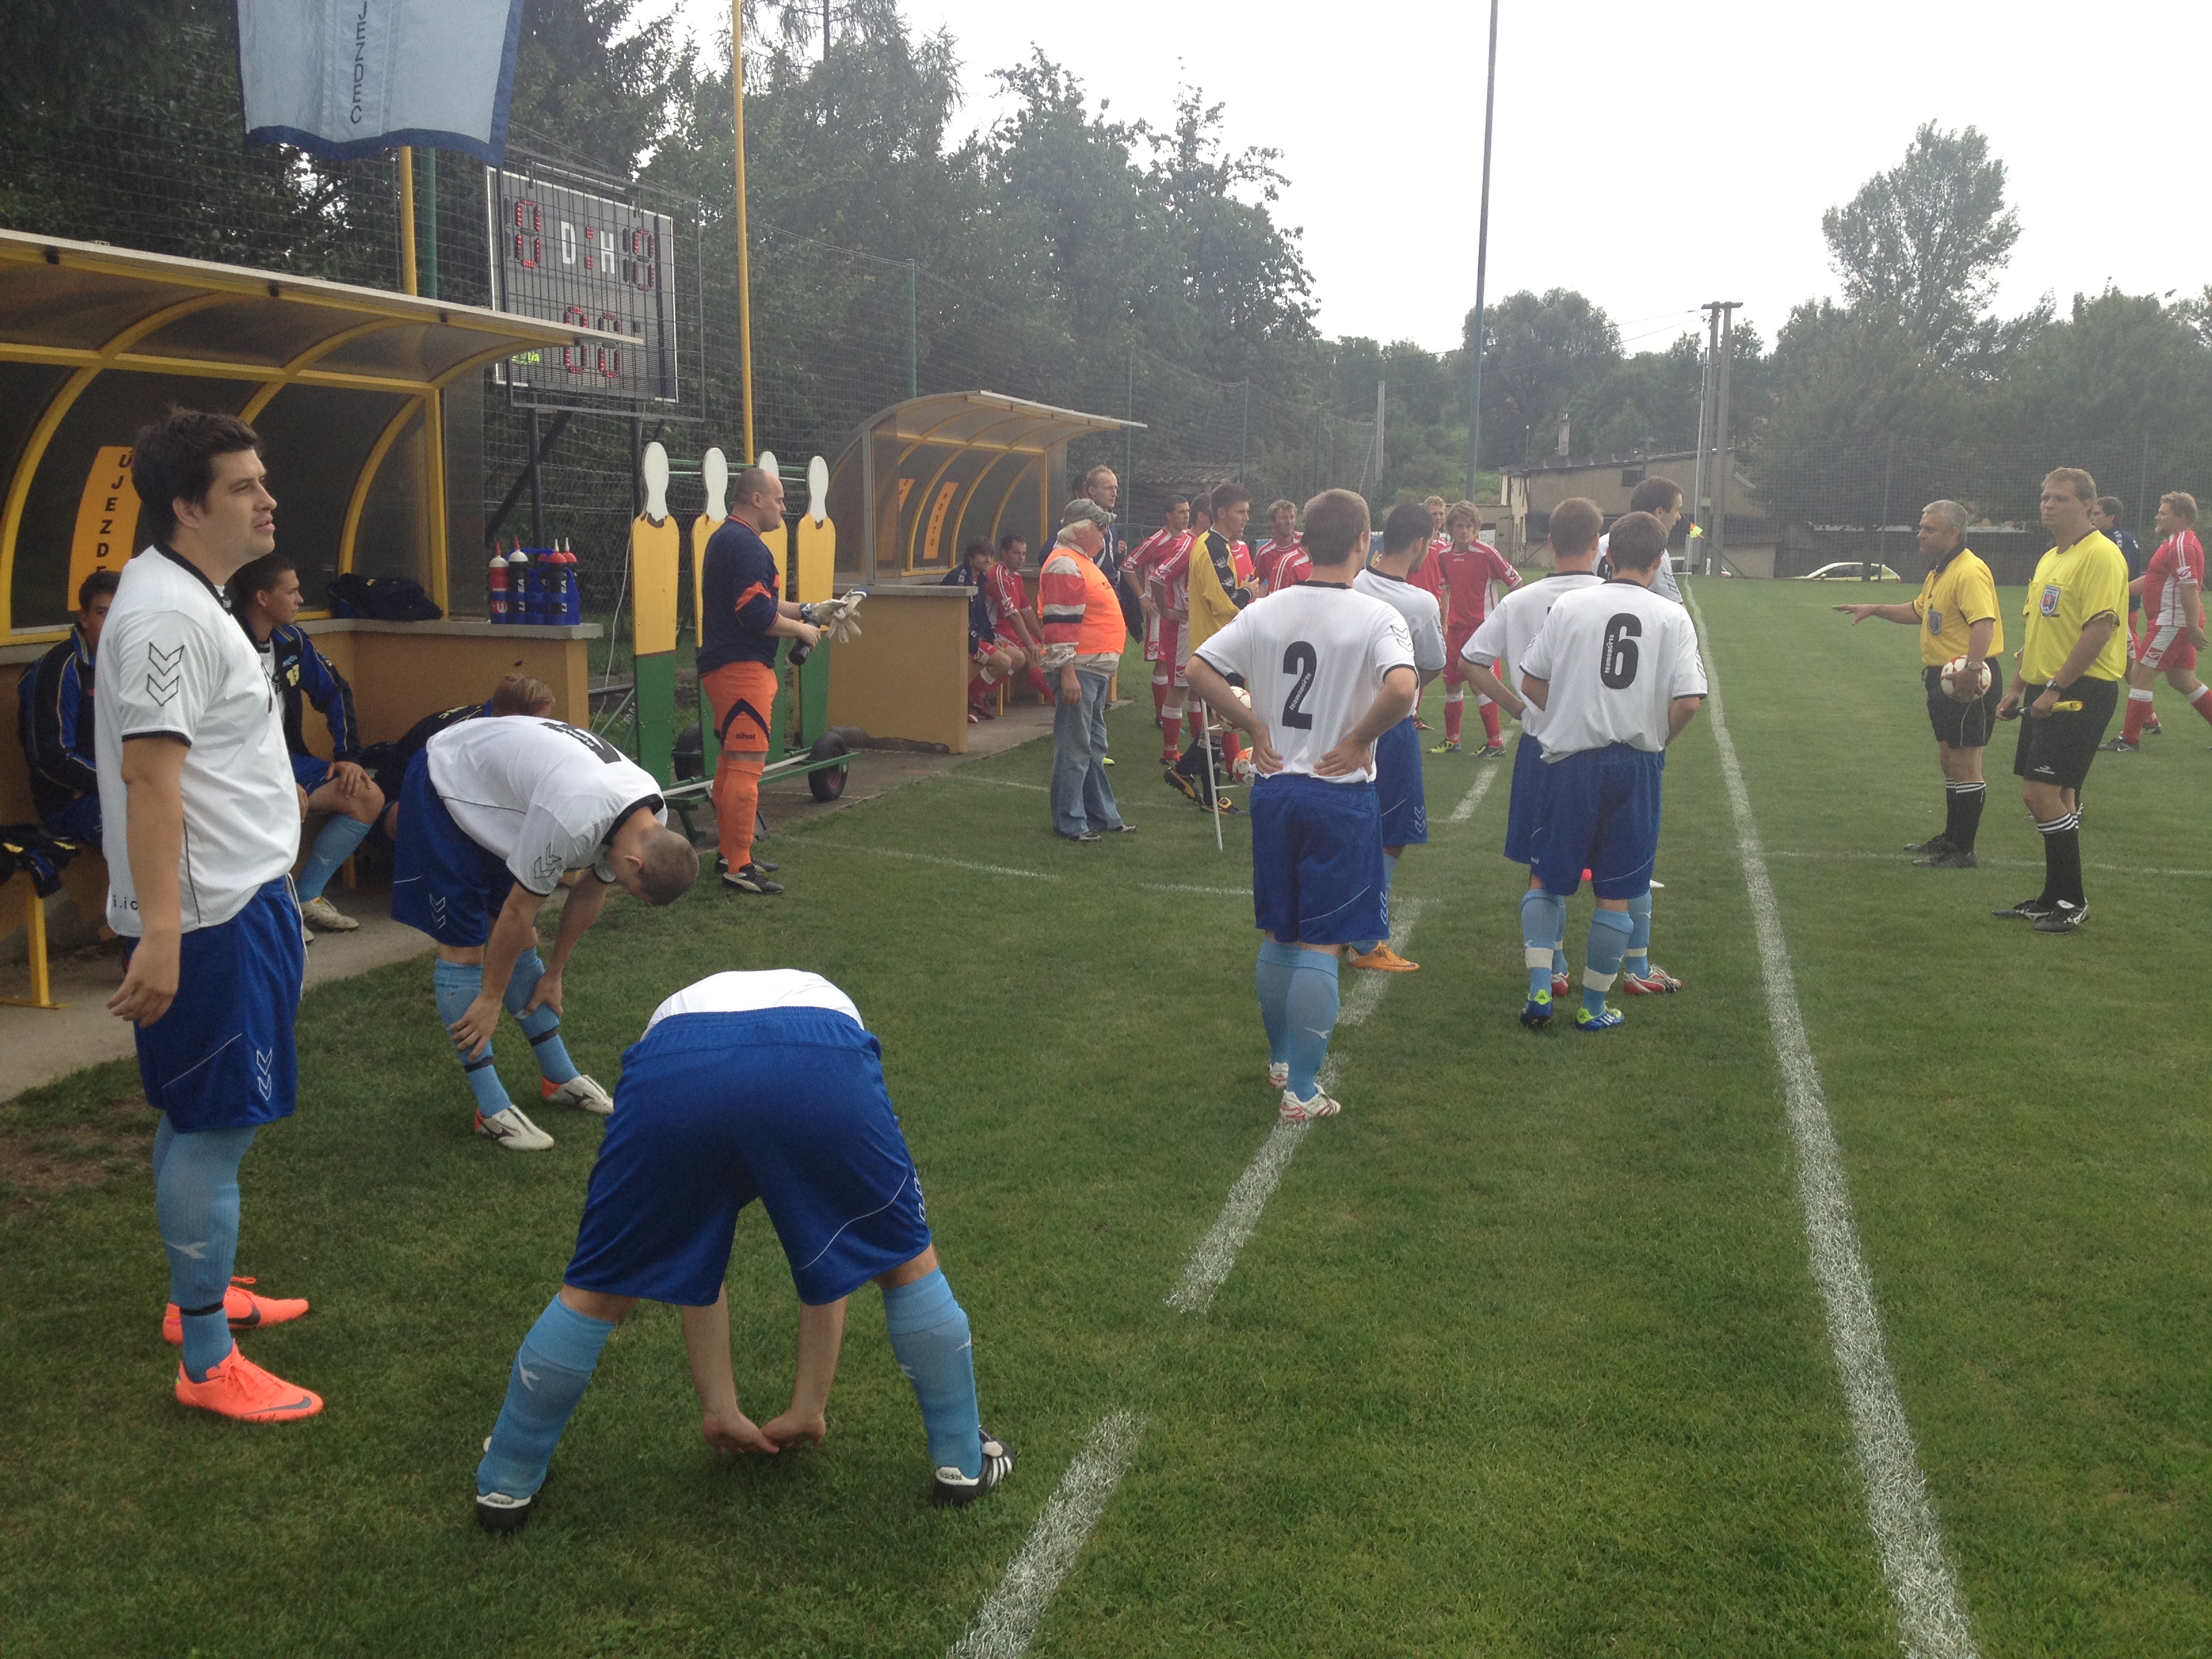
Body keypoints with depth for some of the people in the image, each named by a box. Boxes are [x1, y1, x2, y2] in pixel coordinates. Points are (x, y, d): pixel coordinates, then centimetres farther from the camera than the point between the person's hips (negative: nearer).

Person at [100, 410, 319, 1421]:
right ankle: (208, 1364, 4)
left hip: (241, 896, 11)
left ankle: (202, 1293, 34)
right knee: (213, 1127, -5)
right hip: (208, 917, -11)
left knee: (198, 1117, 20)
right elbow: (148, 772, -26)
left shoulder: (192, 600, 15)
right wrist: (161, 932, -30)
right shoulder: (167, 614, -19)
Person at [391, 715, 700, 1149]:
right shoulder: (572, 820, -39)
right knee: (462, 948, -8)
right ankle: (491, 1110, -4)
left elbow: (590, 895, 3)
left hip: (494, 782, 8)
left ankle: (559, 1078, 19)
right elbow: (519, 910, -25)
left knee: (521, 942, 10)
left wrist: (552, 975, 12)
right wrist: (490, 1000, -12)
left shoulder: (654, 822, -13)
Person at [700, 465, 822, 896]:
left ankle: (731, 855, 26)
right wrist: (801, 630, -9)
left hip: (725, 664, 11)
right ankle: (739, 868, -9)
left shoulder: (725, 538, 18)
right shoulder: (746, 544, -16)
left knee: (732, 762, 17)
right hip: (743, 668, -11)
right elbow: (757, 616, -23)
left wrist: (803, 611, 16)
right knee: (747, 764, -10)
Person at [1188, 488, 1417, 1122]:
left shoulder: (1265, 611, 0)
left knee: (1277, 937, 18)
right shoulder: (1376, 617, -13)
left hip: (1274, 788, 5)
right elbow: (1402, 688, -29)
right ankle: (1301, 1089, 6)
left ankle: (1280, 1060, 34)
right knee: (1321, 946, 2)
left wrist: (1253, 726, 3)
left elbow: (1198, 669, -1)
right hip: (1342, 794, -4)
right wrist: (1358, 741, -14)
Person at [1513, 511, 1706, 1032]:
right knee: (1616, 894, 10)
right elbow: (1688, 700, -11)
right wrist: (1658, 737, 8)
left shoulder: (1568, 605, 0)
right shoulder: (1672, 617, -4)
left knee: (1548, 878, 15)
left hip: (1570, 760, 0)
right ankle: (1593, 1007, 17)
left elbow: (1530, 683, 2)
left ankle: (1539, 989, 4)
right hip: (1637, 766, 0)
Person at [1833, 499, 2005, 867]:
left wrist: (1969, 670, -42)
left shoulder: (1970, 573, -19)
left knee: (1964, 767, -5)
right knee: (1949, 763, 19)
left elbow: (1984, 623, -31)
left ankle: (1963, 851, 1)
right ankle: (1951, 837, 31)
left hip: (1970, 682, -11)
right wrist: (1874, 610, 26)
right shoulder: (1938, 572, 15)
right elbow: (1918, 611, 33)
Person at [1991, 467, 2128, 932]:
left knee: (2042, 793, -13)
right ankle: (2055, 899, 19)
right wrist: (2019, 687, 19)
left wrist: (2055, 688, -21)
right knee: (2056, 796, 12)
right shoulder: (2049, 560, 17)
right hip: (2046, 692, 9)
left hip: (2080, 693, -9)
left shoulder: (2101, 555, -13)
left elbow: (2100, 628, -21)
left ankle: (2072, 901, -3)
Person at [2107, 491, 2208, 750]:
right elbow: (2152, 580, 23)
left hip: (2171, 623, -10)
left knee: (2140, 674, -6)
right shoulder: (2176, 542, 16)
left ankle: (2128, 739, -3)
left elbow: (2190, 588, -23)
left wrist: (2193, 627, -26)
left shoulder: (2182, 546, -18)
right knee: (2182, 680, 16)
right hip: (2176, 624, 10)